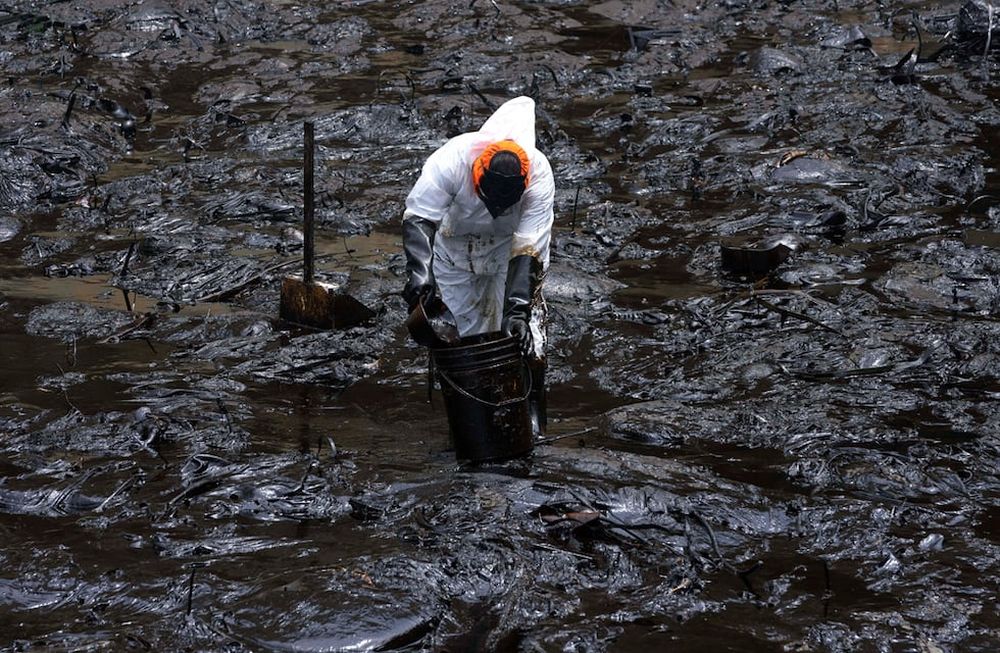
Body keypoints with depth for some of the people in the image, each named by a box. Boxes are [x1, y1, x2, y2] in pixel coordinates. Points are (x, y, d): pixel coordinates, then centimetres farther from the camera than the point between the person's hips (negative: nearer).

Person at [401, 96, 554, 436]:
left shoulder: (539, 176, -36)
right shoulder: (450, 162, -39)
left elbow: (527, 250, -36)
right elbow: (419, 218, -40)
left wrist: (518, 309, -43)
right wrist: (420, 272, -55)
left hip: (511, 239, -1)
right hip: (454, 239, 1)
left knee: (523, 323, -16)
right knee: (472, 324, -1)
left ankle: (530, 408, -14)